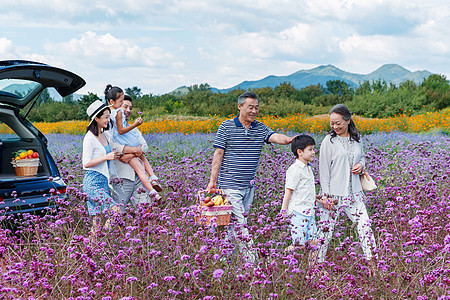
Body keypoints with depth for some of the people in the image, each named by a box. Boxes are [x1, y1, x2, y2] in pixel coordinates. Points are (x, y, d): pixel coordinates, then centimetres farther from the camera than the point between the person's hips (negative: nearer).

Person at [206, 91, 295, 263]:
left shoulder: (260, 128, 7)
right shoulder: (226, 127, -3)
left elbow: (275, 137, -11)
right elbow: (218, 155, -1)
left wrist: (289, 140, -35)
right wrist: (212, 181, -3)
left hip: (249, 185, 5)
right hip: (230, 184, -5)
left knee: (239, 219, 12)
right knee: (239, 222, -8)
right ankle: (250, 258, -9)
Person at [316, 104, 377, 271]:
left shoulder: (357, 138, 7)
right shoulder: (329, 141, -8)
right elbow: (324, 169, -7)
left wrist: (361, 165, -1)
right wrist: (326, 195, -11)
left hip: (354, 193, 4)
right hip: (334, 194, -4)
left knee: (364, 224, 3)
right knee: (326, 227, 0)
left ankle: (370, 260, 15)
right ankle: (318, 262, 13)